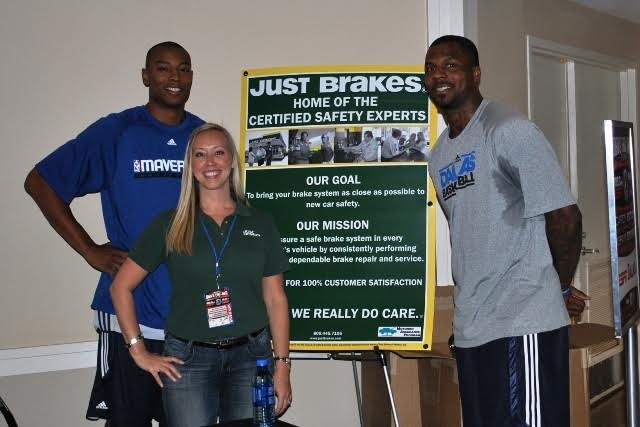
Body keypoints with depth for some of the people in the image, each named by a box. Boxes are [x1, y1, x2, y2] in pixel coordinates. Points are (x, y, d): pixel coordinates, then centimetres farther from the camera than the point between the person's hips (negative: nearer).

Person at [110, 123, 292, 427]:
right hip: (188, 359, -1)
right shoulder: (169, 225, 1)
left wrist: (282, 365, 1)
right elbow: (121, 287, 4)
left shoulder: (259, 223, 5)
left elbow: (275, 299, 6)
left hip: (251, 356, 1)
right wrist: (139, 351, -1)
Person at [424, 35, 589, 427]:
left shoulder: (510, 131, -10)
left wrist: (562, 289, 0)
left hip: (523, 322, -8)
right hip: (471, 327, 8)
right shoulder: (439, 156, 15)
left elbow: (565, 216, -12)